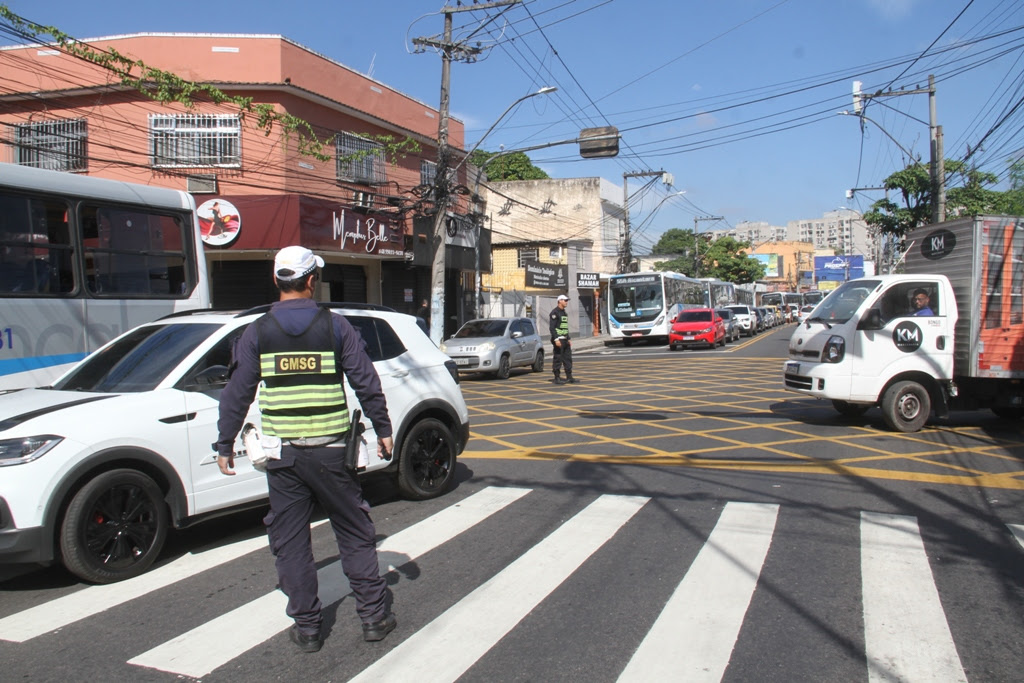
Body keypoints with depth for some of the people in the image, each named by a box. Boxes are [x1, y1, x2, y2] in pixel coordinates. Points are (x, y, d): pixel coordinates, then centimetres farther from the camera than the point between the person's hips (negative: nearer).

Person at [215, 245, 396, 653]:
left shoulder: (257, 333, 1)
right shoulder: (335, 327, -2)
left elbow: (236, 395, 2)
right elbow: (367, 384, -1)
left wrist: (225, 444, 12)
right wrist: (383, 430, 9)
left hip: (282, 455, 1)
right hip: (330, 451, 0)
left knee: (290, 542, 11)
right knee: (354, 534, 11)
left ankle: (306, 627, 18)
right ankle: (374, 616, 18)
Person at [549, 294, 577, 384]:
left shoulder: (564, 313, 17)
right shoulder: (555, 312, -11)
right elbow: (552, 327, -17)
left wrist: (568, 339, 19)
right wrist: (556, 339, -24)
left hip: (565, 340, 9)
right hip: (558, 339, -9)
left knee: (568, 359, 8)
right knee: (557, 359, -4)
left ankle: (569, 377, 13)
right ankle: (557, 378, 0)